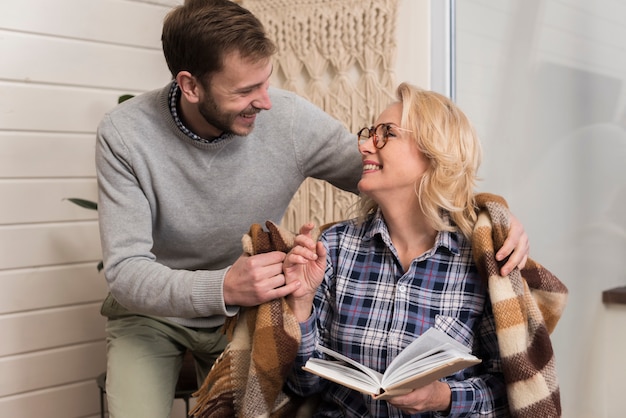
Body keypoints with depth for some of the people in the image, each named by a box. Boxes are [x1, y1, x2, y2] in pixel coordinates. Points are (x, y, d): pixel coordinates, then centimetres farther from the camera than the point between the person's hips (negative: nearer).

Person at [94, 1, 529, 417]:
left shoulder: (292, 119, -20)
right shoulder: (124, 135, -23)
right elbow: (126, 272, -26)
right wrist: (222, 289, -45)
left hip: (242, 311, 1)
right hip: (152, 311, -1)